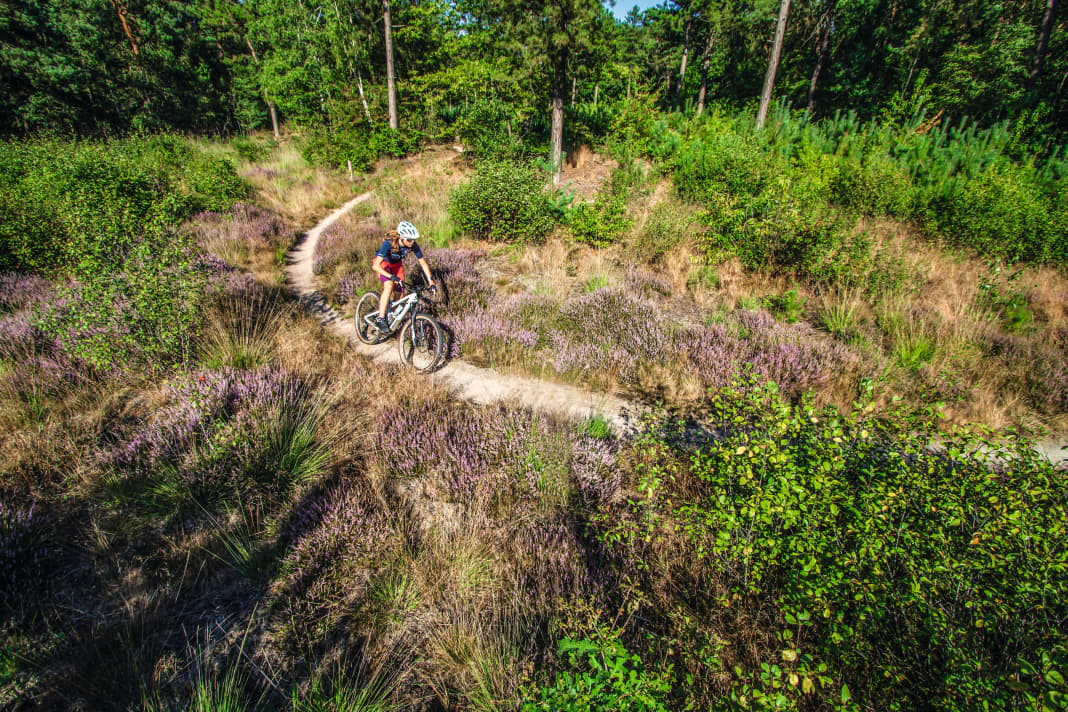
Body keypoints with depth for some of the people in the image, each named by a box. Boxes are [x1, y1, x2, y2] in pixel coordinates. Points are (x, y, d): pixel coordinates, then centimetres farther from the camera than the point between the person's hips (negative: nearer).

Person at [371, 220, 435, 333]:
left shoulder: (413, 245, -27)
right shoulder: (389, 243, -38)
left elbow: (423, 263, -15)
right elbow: (376, 265, -42)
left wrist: (431, 282, -22)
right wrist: (391, 277, -54)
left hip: (396, 264, 4)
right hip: (382, 263, -4)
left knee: (400, 294, -4)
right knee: (389, 285, -30)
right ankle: (380, 319, -25)